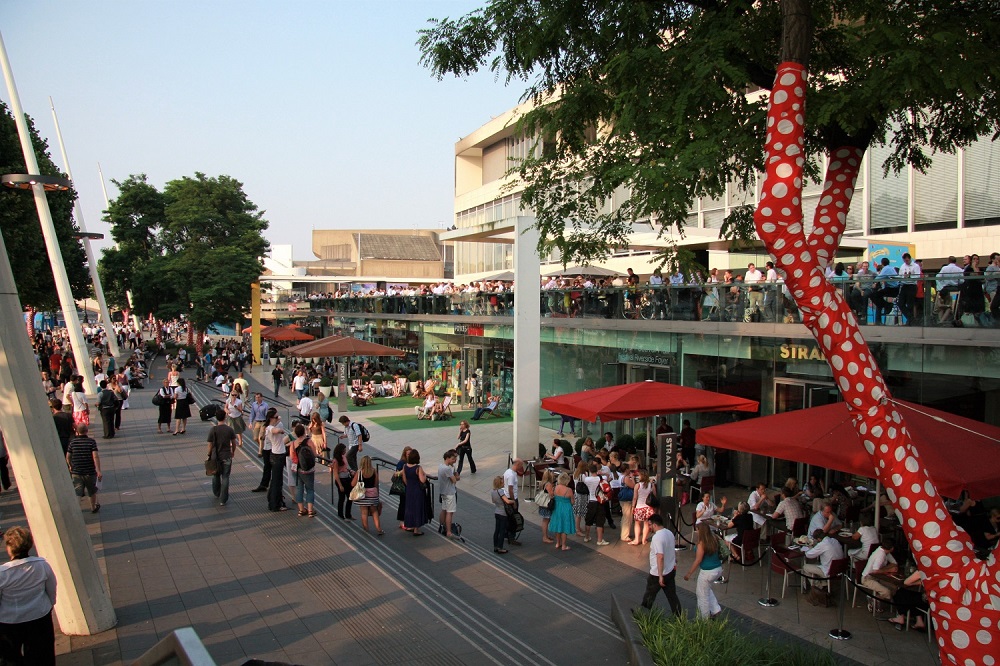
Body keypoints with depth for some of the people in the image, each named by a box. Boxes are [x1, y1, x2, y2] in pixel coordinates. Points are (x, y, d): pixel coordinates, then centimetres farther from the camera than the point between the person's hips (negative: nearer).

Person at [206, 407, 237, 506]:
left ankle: (217, 493, 41)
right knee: (225, 477, 5)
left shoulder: (213, 430, -12)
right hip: (226, 457, -1)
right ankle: (223, 500, 4)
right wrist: (233, 452, 18)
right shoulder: (230, 429, -9)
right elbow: (234, 443, 0)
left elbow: (210, 445, -7)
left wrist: (209, 455, 8)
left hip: (215, 457, 1)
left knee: (216, 475, 22)